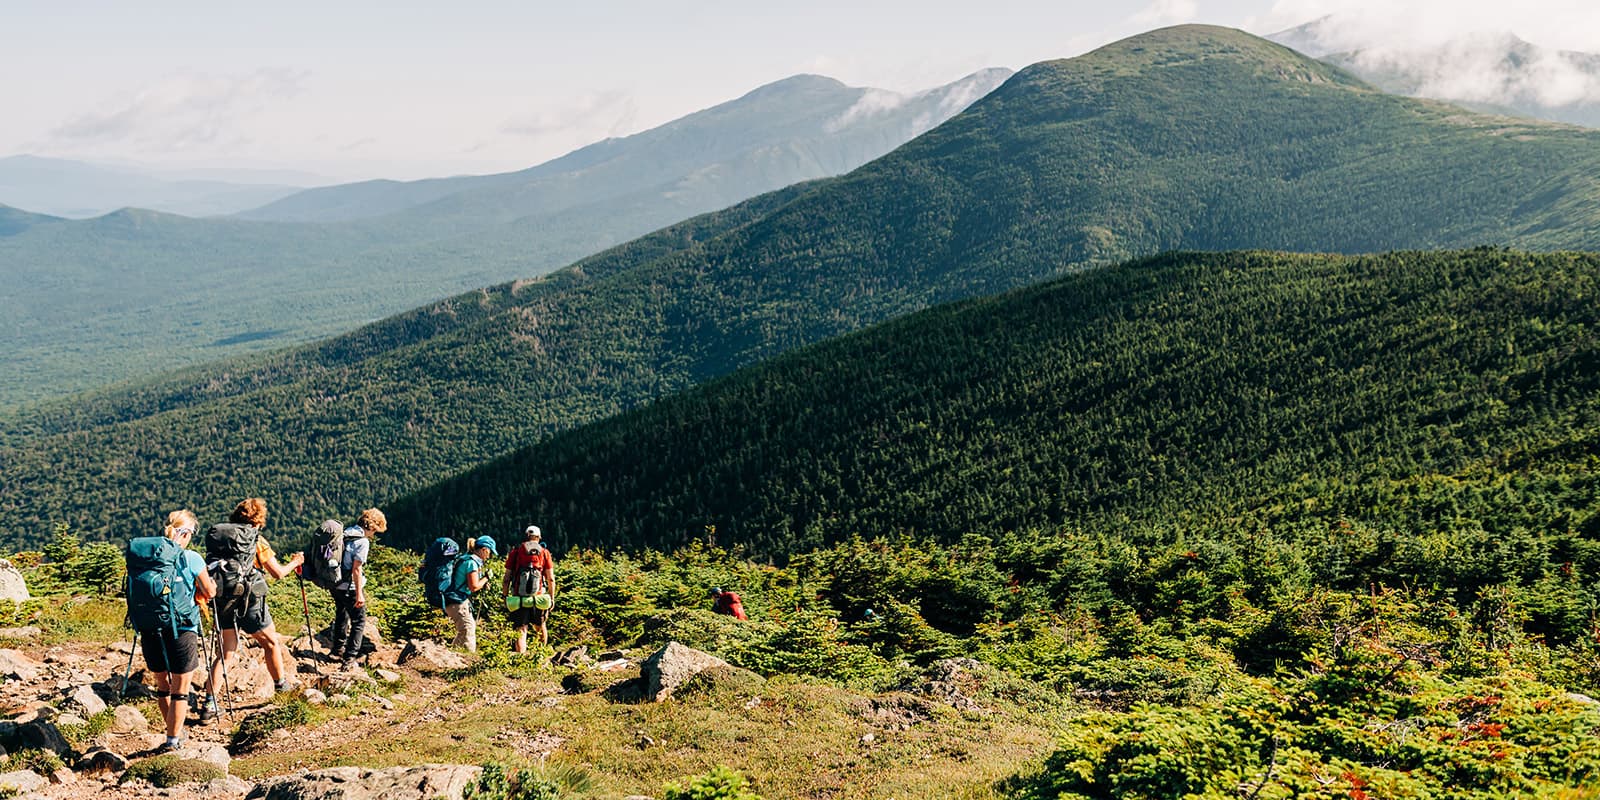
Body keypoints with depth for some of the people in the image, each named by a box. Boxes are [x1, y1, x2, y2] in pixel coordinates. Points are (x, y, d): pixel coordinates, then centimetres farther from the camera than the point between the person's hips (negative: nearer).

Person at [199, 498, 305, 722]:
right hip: (249, 602, -4)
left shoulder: (216, 535, 9)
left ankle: (209, 704, 2)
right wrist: (294, 563, 18)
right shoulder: (256, 539, -4)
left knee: (224, 653, 10)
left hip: (223, 601, 4)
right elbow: (278, 573, 0)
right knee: (270, 642, 19)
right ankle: (280, 682, 35)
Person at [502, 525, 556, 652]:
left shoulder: (515, 552, 4)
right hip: (539, 598, 1)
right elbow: (551, 579, 1)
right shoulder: (544, 553, 4)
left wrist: (505, 597, 10)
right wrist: (552, 598, 9)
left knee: (521, 632, 1)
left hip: (519, 599, -1)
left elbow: (506, 578, 2)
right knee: (540, 627, 22)